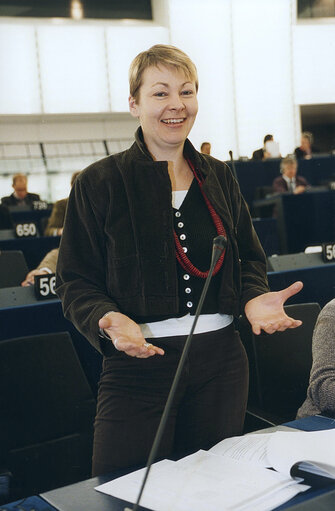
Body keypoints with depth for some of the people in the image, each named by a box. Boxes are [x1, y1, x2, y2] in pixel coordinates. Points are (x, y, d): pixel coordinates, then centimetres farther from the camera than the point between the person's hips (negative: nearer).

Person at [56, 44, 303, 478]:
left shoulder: (218, 176, 9)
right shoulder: (99, 183, -4)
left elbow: (249, 258, 16)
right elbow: (75, 281, -3)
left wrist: (255, 298, -4)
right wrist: (109, 320, -23)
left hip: (221, 361, 4)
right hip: (138, 365, -4)